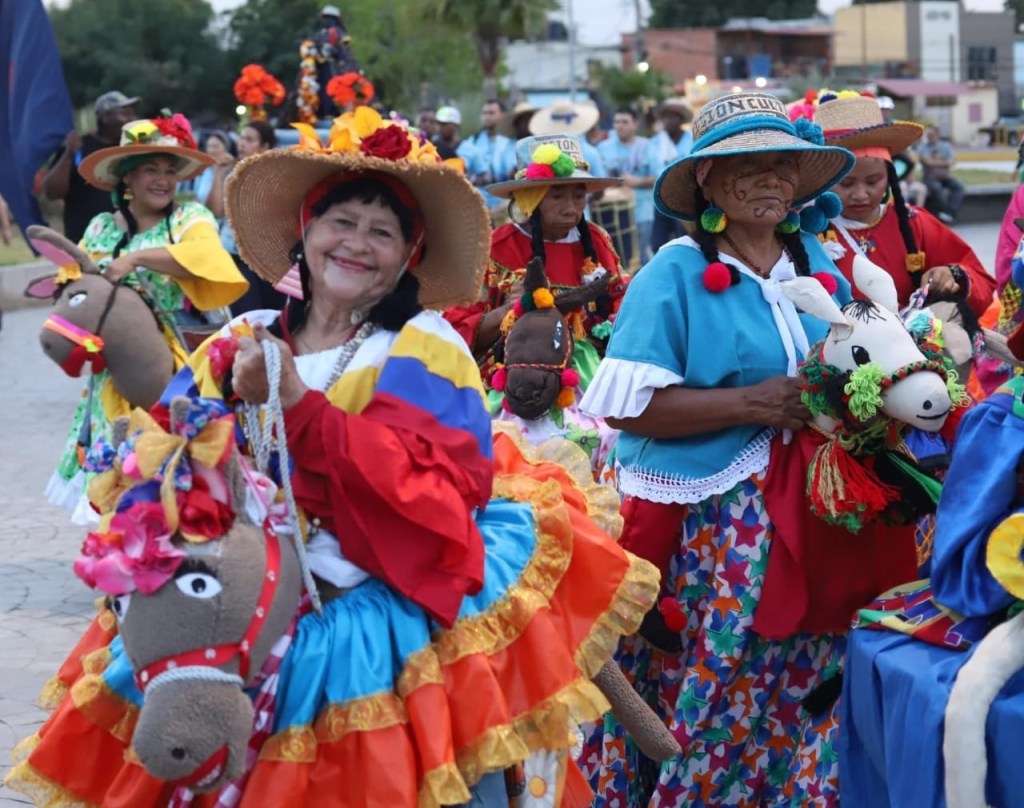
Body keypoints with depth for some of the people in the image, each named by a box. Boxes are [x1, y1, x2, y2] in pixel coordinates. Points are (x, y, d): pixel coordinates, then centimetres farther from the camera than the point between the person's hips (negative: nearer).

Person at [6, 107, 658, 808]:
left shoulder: (423, 350, 0)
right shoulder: (246, 341, 10)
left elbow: (439, 485, -15)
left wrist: (299, 404, -19)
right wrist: (233, 395, -13)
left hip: (388, 607, -3)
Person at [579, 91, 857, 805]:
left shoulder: (819, 263, 10)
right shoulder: (676, 275, -7)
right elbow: (627, 403, -15)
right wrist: (749, 404, -18)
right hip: (703, 523, -5)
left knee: (794, 687, 8)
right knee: (704, 689, -2)